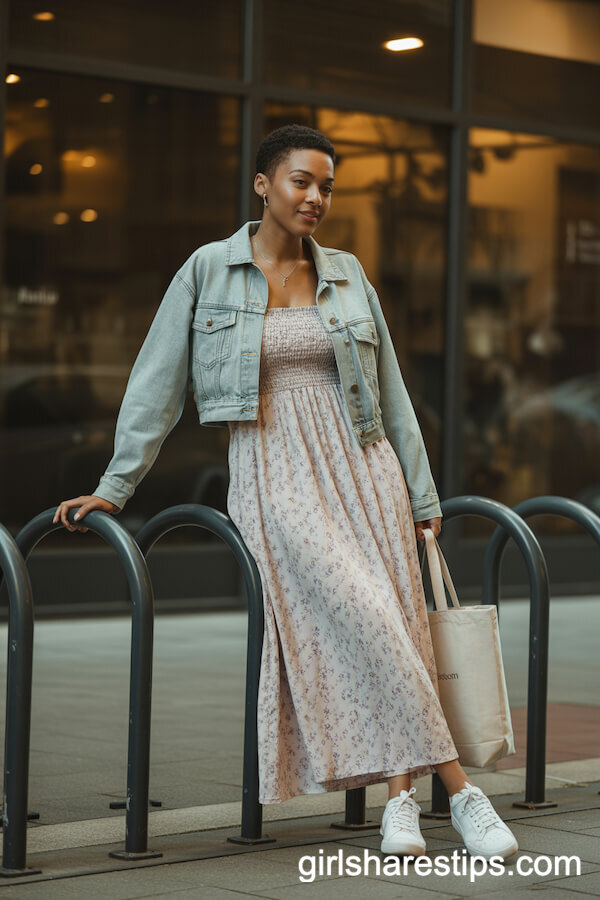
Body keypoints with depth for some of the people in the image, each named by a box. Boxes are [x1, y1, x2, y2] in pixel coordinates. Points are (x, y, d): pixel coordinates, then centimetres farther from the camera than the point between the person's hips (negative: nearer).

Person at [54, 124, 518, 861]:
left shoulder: (346, 273, 11)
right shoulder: (208, 270, 2)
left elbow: (390, 391, 14)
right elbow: (157, 384, 4)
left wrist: (422, 496, 13)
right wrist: (115, 485, 1)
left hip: (361, 468, 4)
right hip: (275, 475, -4)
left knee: (393, 627, -8)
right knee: (366, 622, -19)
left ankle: (400, 798, -4)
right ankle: (460, 792, -17)